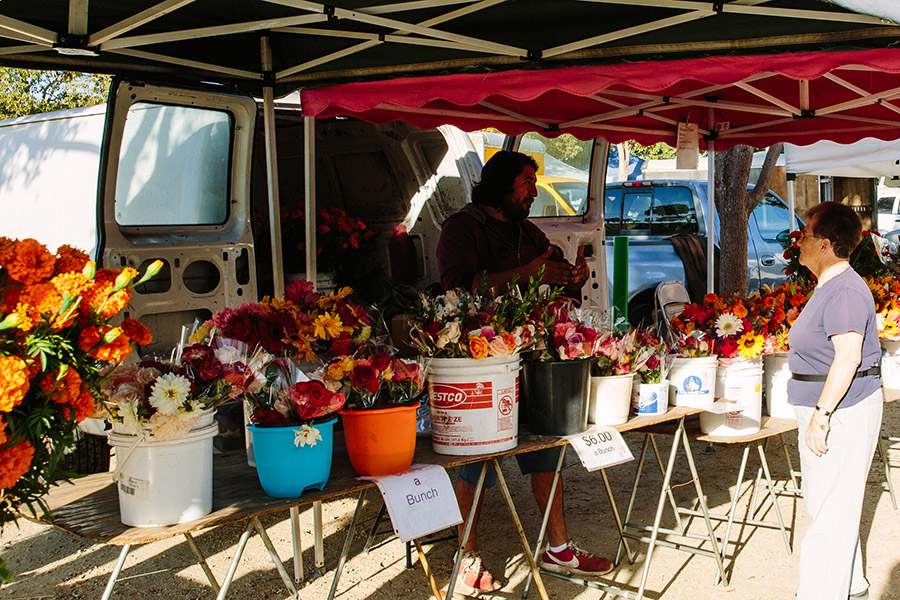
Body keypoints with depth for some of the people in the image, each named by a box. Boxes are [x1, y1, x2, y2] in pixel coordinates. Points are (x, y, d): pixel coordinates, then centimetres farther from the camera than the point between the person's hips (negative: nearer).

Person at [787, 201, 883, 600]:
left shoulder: (845, 291, -19)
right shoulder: (829, 287, 14)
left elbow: (848, 357, -27)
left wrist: (822, 414, -27)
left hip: (844, 411, -11)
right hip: (827, 408, 11)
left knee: (828, 509, -5)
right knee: (832, 503, 19)